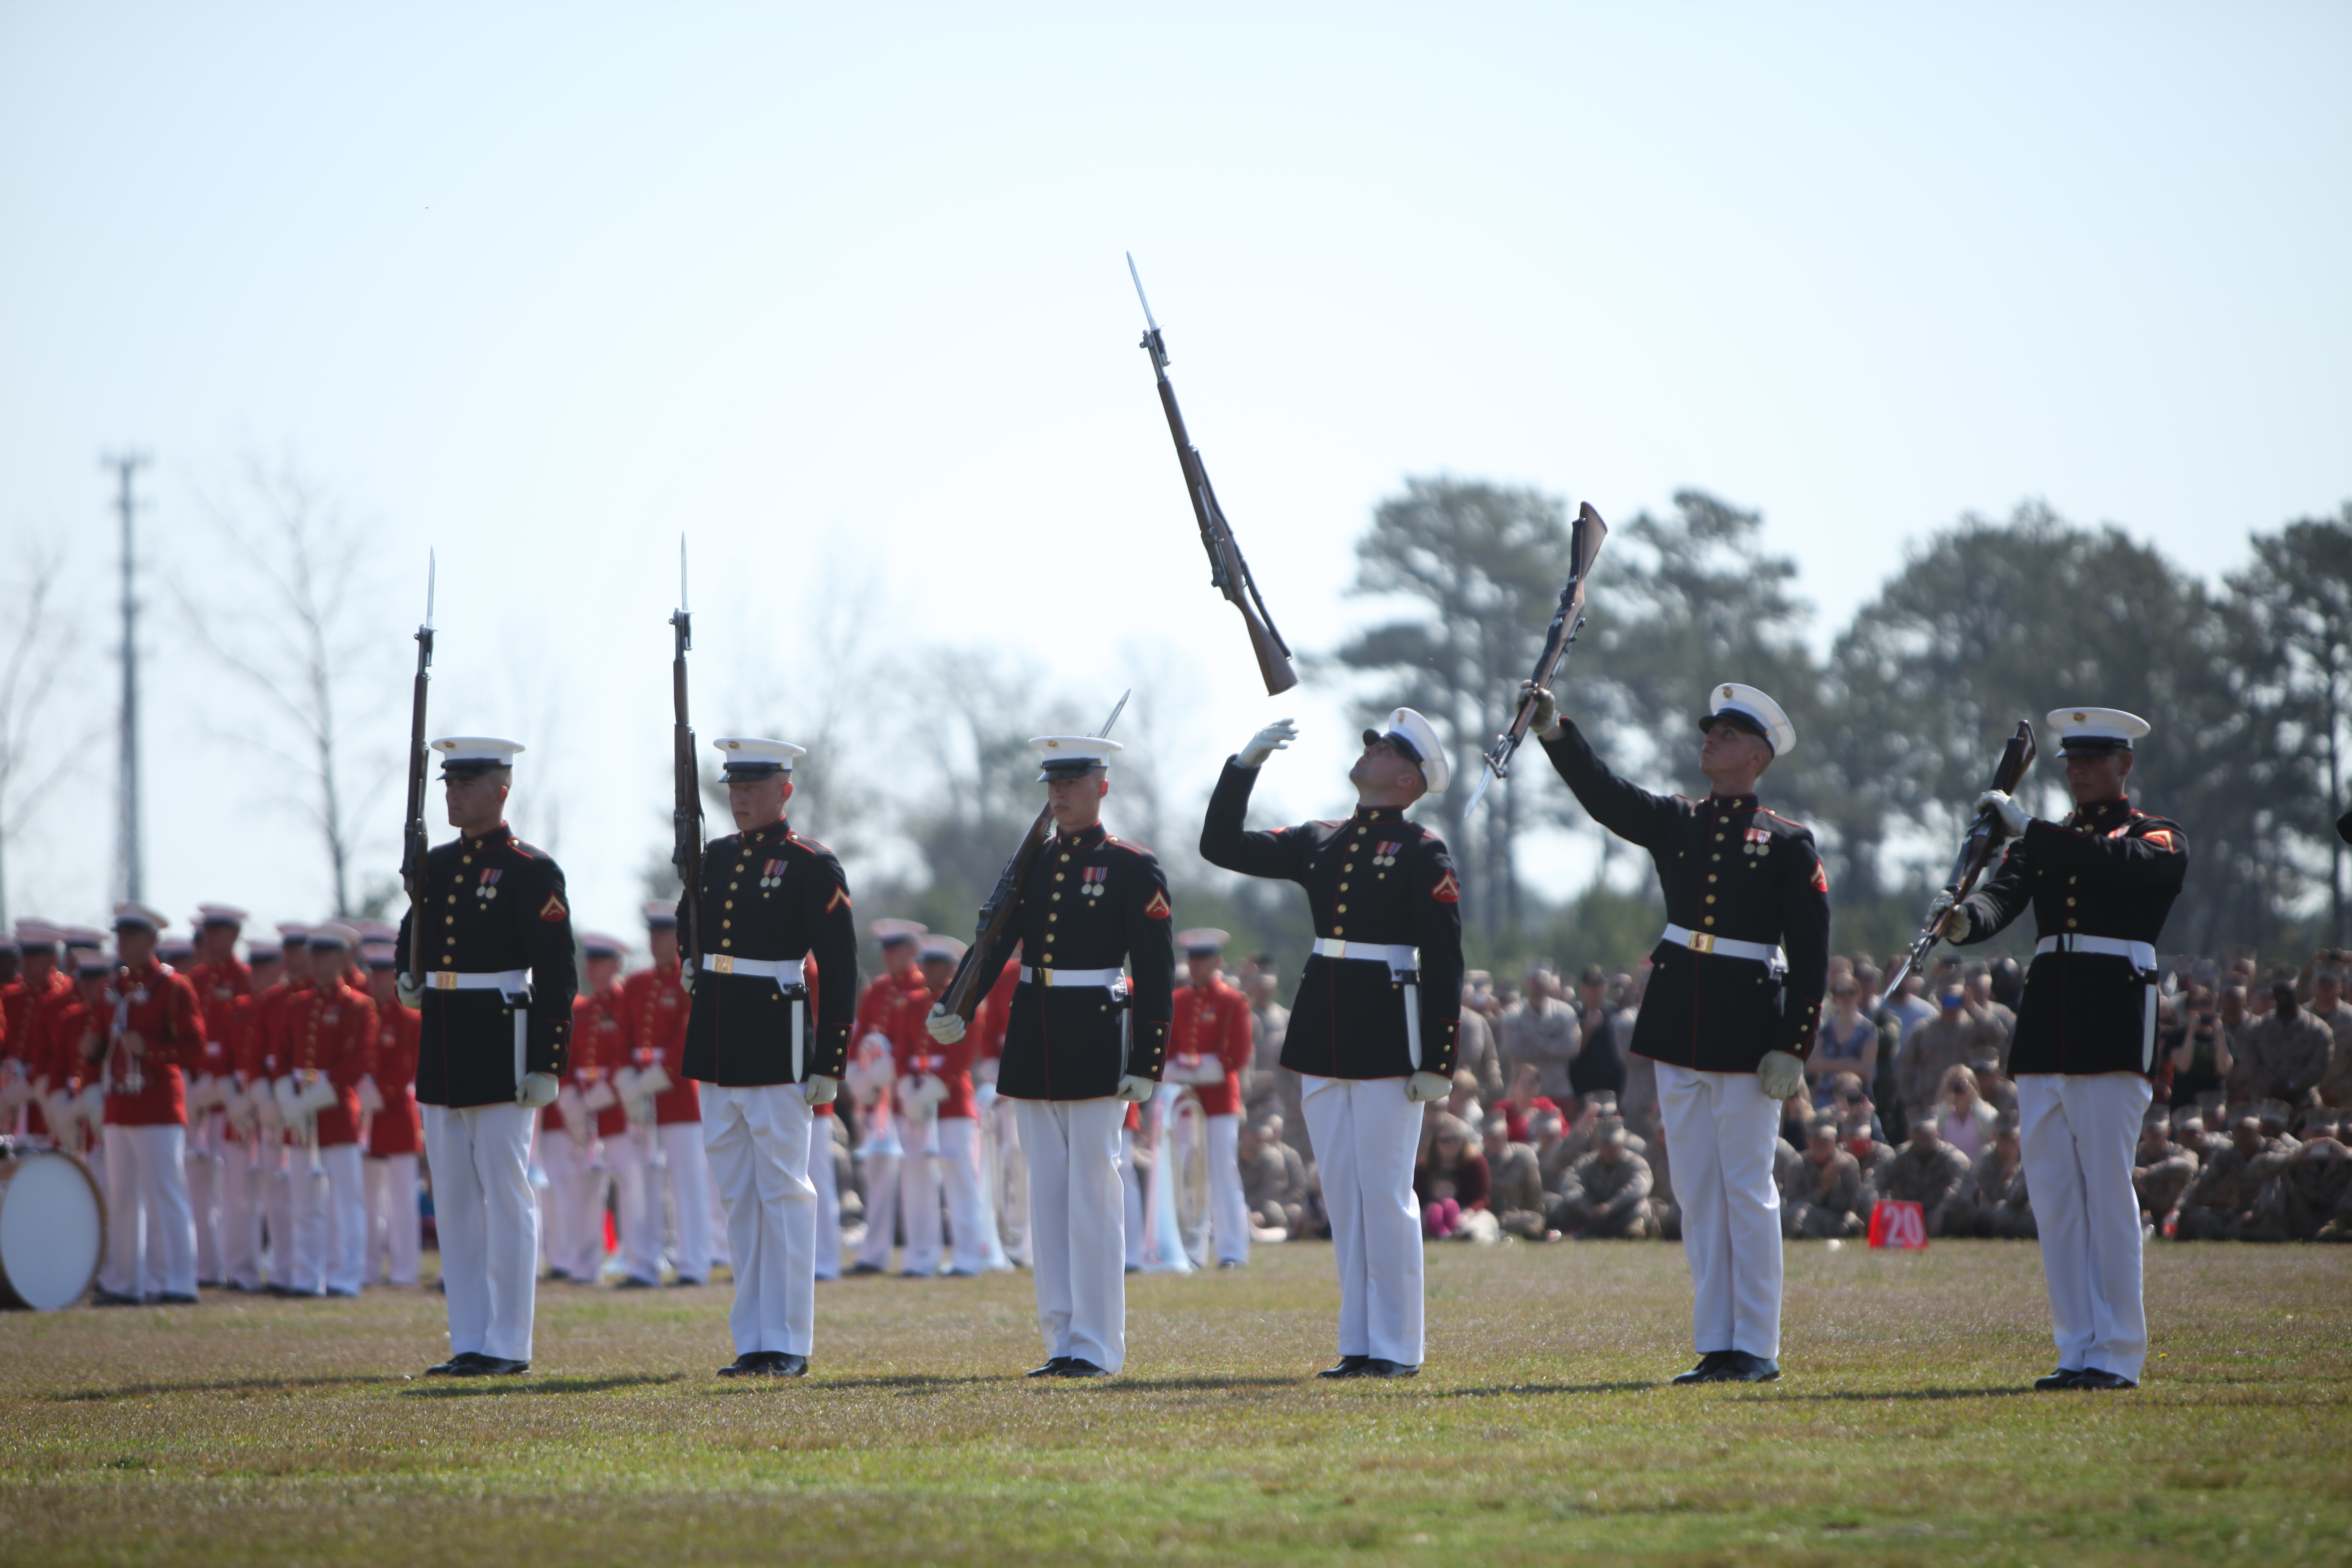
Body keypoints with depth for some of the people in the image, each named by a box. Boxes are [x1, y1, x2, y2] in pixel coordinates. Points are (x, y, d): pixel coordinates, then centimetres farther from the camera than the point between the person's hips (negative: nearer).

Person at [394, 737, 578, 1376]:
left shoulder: (531, 871, -8)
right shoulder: (436, 864, 13)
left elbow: (557, 976, -11)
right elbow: (414, 931, 31)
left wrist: (548, 1062, -15)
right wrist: (408, 978, 9)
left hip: (501, 1052, -8)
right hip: (442, 1053, 8)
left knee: (507, 1197, -3)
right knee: (454, 1203, 9)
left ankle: (509, 1346, 0)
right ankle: (470, 1343, 13)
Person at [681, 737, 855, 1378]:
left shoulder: (812, 866, -6)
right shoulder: (714, 858, 12)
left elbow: (839, 969, -8)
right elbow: (689, 927, 30)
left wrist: (830, 1063, -11)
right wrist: (696, 966, 8)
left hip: (778, 1048, -7)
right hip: (716, 1047, 7)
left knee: (783, 1192, -4)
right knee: (738, 1196, 9)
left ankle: (789, 1343, 0)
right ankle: (754, 1341, 13)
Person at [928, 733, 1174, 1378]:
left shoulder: (1134, 868, -3)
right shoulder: (1029, 864, 12)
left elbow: (1156, 974, -6)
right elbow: (994, 944, 3)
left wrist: (1147, 1062, -11)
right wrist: (956, 1011, -13)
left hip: (1097, 1046, -6)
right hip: (1033, 1047, 6)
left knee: (1093, 1192, -5)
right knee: (1047, 1195, 7)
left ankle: (1097, 1345, -1)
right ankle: (1062, 1341, 12)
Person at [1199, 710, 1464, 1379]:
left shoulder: (1424, 853, -5)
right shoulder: (1319, 842, 14)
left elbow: (1443, 964, -9)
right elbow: (1222, 847, 16)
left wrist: (1437, 1062, -14)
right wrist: (1245, 764, 6)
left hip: (1388, 1038, -6)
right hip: (1322, 1038, 6)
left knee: (1385, 1193, -4)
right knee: (1342, 1196, 8)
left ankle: (1396, 1348, 2)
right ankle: (1359, 1344, 13)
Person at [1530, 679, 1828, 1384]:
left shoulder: (1787, 843, -1)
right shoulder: (1676, 823, 12)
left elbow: (1811, 954, -4)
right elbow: (1603, 794, -2)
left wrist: (1793, 1046, -10)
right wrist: (1554, 730, -16)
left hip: (1748, 1029, -5)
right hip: (1678, 1030, 5)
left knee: (1748, 1192, -2)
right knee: (1696, 1194, 7)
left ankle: (1758, 1348, 3)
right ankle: (1716, 1346, 11)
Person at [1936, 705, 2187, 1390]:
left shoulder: (2158, 840, 4)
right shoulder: (2044, 842, 19)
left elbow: (2117, 863, -19)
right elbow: (2005, 894, 0)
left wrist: (2028, 827, -24)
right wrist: (1965, 919, -23)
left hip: (2114, 1028, -6)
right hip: (2045, 1029, 6)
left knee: (2107, 1191, -7)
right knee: (2054, 1198, 4)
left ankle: (2116, 1355, -4)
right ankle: (2078, 1350, 8)